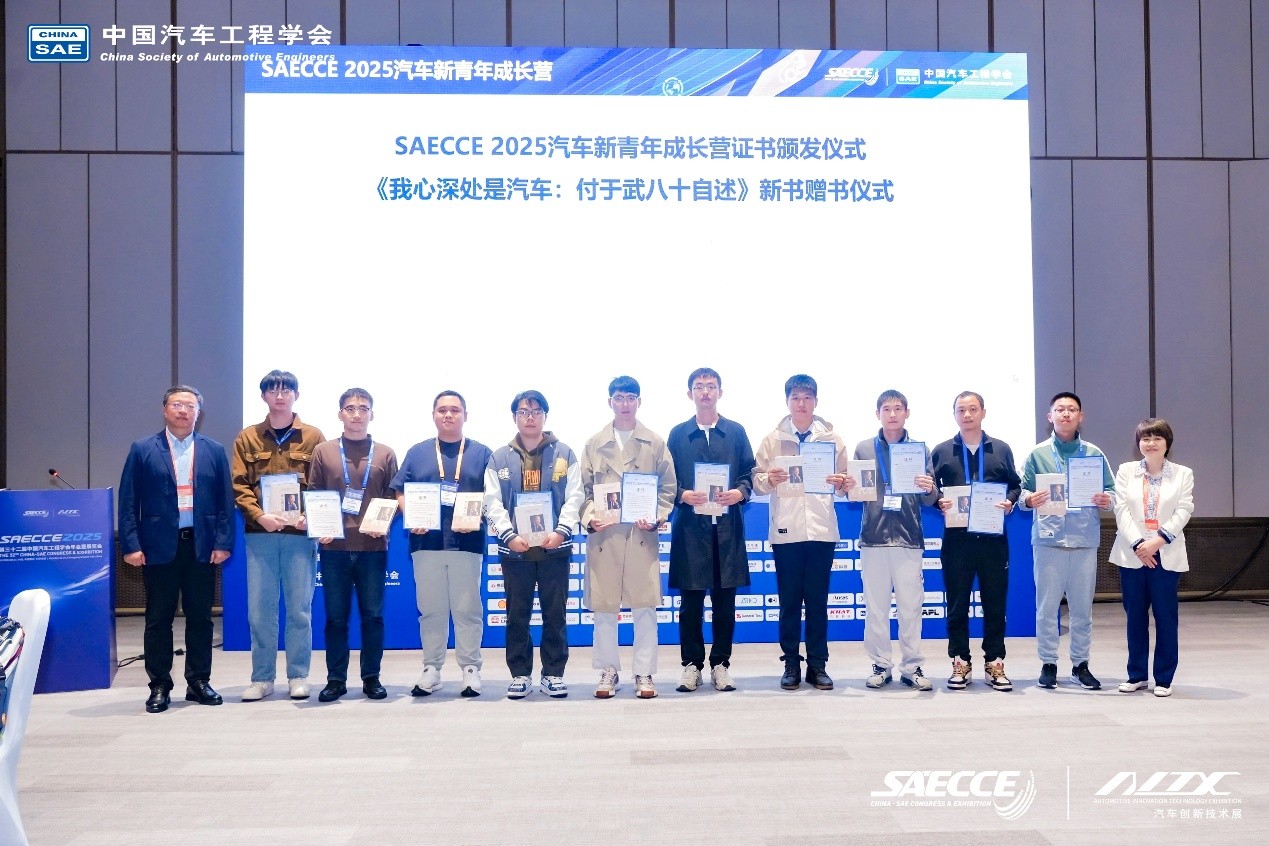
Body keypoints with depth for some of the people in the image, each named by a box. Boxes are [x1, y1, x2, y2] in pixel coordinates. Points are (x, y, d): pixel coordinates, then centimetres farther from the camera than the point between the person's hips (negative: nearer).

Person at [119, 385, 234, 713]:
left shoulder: (214, 451, 7)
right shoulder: (142, 450, 3)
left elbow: (225, 501, 6)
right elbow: (128, 501, 1)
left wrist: (223, 542, -3)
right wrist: (131, 545, -7)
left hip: (201, 546, 1)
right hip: (159, 547, -1)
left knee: (200, 618, 7)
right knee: (158, 620, 4)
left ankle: (199, 682, 17)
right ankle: (159, 686, 13)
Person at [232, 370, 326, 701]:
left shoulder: (313, 437, 6)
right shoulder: (248, 438, 9)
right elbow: (239, 485, 3)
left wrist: (309, 516, -12)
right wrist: (259, 515, -12)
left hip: (299, 533, -1)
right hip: (259, 533, 1)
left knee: (300, 609, 3)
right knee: (259, 609, 4)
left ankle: (298, 677, 13)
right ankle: (262, 678, 14)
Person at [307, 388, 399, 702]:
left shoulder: (385, 454, 8)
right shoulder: (323, 452, 8)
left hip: (373, 547, 0)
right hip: (333, 547, 0)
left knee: (372, 614, 4)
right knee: (336, 615, 4)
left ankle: (371, 677, 14)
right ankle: (336, 679, 13)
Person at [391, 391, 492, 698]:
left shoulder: (481, 453, 9)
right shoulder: (417, 453, 13)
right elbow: (401, 493, 10)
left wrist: (476, 517, -13)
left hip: (467, 543, -1)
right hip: (426, 542, 2)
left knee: (467, 609, 1)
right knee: (430, 609, 6)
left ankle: (470, 669, 9)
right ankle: (431, 669, 14)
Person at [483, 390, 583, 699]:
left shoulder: (564, 454, 6)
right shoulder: (499, 458, 8)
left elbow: (574, 496, 0)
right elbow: (493, 502, 1)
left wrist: (561, 531, -14)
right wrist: (509, 535, -13)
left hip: (555, 546, -1)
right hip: (515, 548, 1)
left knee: (555, 613, 4)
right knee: (517, 614, 6)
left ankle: (554, 673, 15)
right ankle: (520, 674, 16)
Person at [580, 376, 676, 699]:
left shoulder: (655, 444, 7)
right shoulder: (594, 445, 9)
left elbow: (668, 488, 7)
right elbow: (584, 490, 8)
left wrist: (656, 518, -9)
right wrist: (589, 519, -9)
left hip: (642, 535, -1)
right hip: (603, 536, 1)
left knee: (644, 607, 0)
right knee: (603, 607, 4)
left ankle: (644, 674, 10)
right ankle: (608, 671, 17)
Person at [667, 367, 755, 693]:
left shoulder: (736, 432, 10)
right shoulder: (678, 434, 8)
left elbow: (749, 473, 8)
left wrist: (739, 493, -11)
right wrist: (683, 495, -12)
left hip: (727, 527, 1)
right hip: (690, 526, 0)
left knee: (725, 600, 4)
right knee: (691, 601, 2)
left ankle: (721, 663, 14)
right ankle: (692, 664, 13)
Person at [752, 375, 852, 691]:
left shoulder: (832, 438, 7)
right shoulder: (773, 439, 4)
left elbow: (845, 481, 6)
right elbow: (757, 480, 1)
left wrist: (842, 483, -16)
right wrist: (769, 480, -20)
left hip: (822, 529, 1)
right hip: (786, 530, 0)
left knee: (818, 600, 5)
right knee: (789, 601, 5)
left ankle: (817, 665, 14)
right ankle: (791, 664, 14)